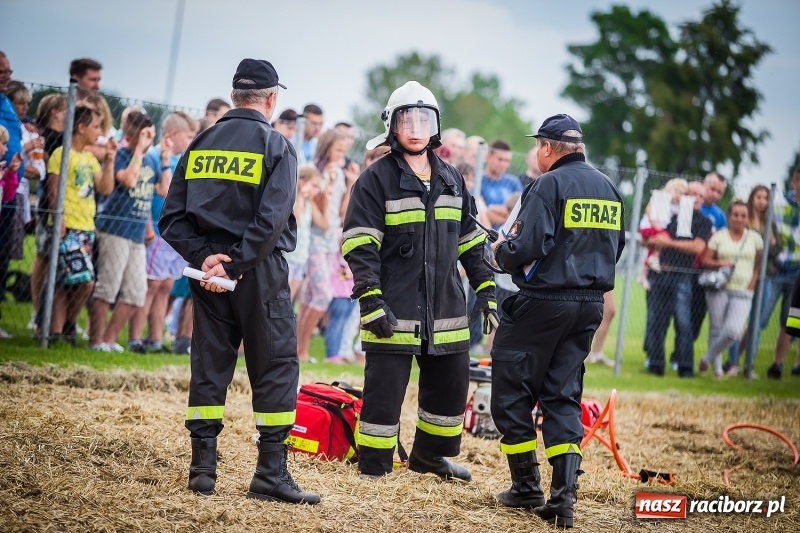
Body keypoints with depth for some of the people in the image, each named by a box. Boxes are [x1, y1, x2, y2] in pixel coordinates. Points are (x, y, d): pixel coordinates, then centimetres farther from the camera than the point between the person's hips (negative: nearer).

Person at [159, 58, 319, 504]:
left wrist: (203, 255, -8)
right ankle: (271, 472, -3)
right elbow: (272, 220, -18)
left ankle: (203, 466, 8)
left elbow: (172, 217, 0)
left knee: (209, 364, 9)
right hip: (259, 271, -5)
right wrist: (234, 266, -16)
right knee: (276, 366, 1)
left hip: (208, 267, 5)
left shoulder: (201, 144, 8)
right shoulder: (276, 146, -5)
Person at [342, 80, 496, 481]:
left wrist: (485, 288, 14)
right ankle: (372, 471, 6)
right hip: (394, 310, -6)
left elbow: (469, 239, 19)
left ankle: (429, 456, 31)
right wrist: (371, 301, -18)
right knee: (384, 391, -3)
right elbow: (360, 245, -11)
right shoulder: (376, 179, -5)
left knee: (451, 388, 13)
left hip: (446, 310, 6)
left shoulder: (451, 180, 13)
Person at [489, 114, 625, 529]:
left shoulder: (548, 186, -12)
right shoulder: (609, 189, 10)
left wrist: (502, 253, 0)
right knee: (563, 397, 9)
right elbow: (615, 247, 18)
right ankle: (564, 497, -2)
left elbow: (529, 247, -20)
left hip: (543, 301, -7)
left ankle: (527, 487, 11)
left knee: (511, 393, 7)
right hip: (591, 304, 7)